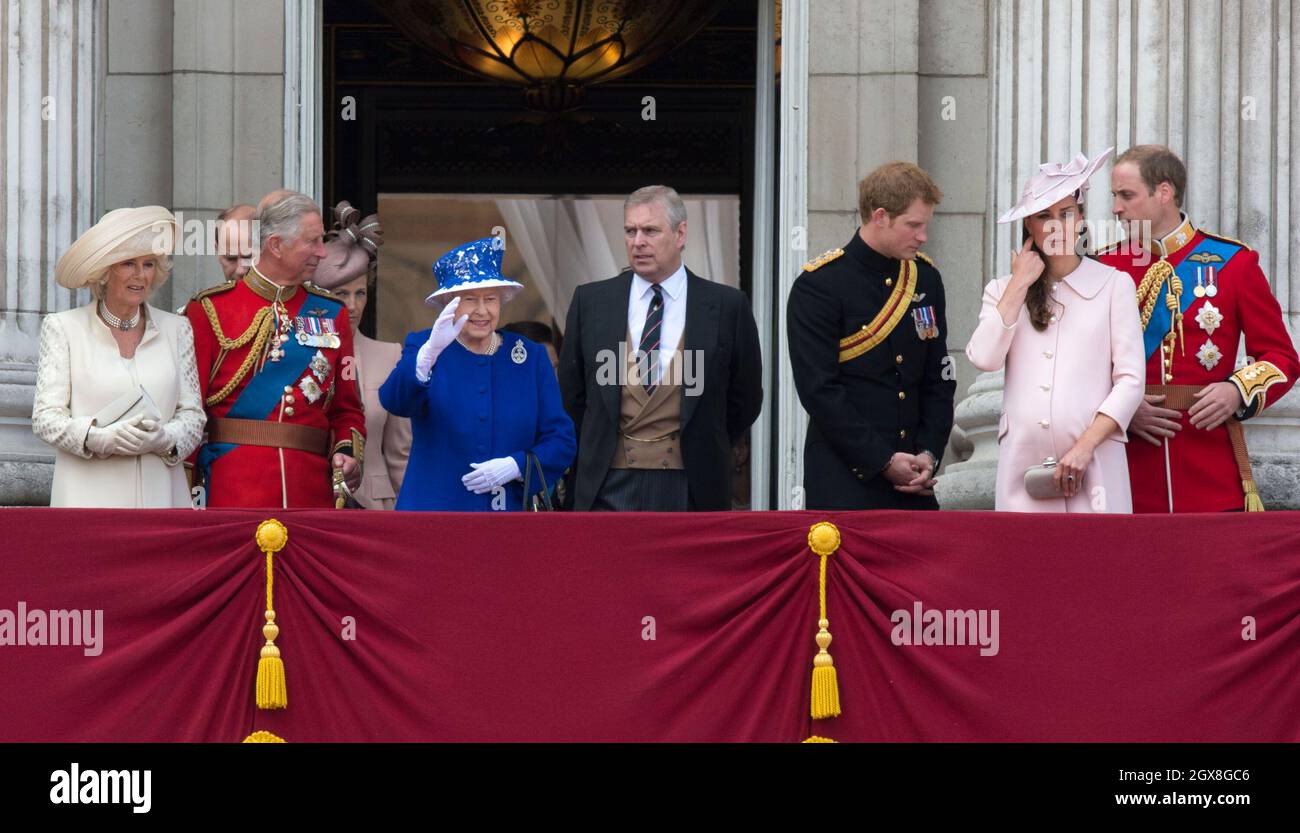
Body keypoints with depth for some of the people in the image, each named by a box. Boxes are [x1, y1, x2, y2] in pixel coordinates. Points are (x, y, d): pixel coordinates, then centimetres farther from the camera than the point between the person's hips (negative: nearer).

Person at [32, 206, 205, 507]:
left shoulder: (176, 329, 14)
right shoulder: (62, 327, 7)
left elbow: (192, 414, 11)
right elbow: (45, 416, 1)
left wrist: (165, 440, -11)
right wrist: (99, 437, -17)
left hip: (160, 492, 2)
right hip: (88, 492, -2)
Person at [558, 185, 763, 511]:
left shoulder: (726, 306, 2)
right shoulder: (590, 301, 8)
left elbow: (745, 400, 10)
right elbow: (570, 395, 15)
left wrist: (702, 451, 10)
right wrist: (596, 454, 13)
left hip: (690, 491, -1)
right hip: (610, 488, 1)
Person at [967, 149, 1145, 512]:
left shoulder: (1113, 285, 6)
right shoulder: (1003, 290, 15)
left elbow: (1130, 381, 1)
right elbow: (984, 358, -3)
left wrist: (1085, 446, -10)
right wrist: (1020, 284, 2)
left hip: (1093, 465, -2)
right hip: (1023, 464, 2)